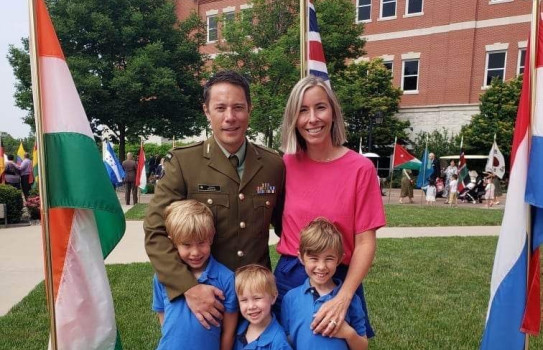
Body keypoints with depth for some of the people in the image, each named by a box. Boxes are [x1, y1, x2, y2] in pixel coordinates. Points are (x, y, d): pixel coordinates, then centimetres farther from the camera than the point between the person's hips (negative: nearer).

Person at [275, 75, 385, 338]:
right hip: (288, 277, 3)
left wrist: (343, 298, -21)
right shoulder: (287, 164, -4)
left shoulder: (360, 168, -13)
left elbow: (365, 242, -12)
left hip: (338, 281, -2)